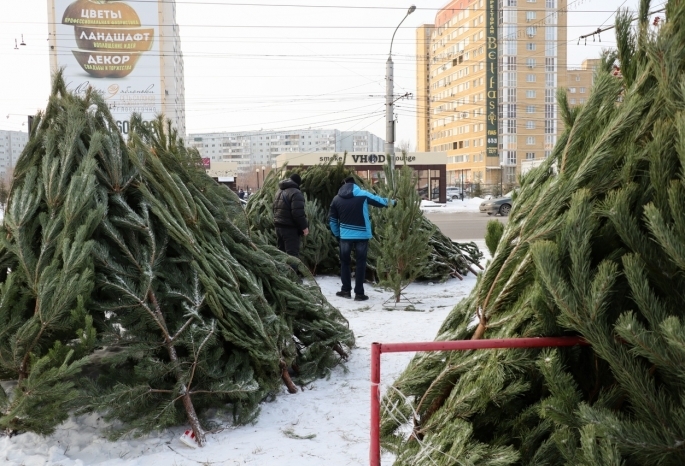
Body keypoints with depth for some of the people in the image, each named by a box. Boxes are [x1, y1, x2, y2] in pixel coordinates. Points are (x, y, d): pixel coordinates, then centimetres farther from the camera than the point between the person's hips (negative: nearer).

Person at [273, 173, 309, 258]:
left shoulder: (279, 191, 16)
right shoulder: (295, 193, -14)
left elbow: (275, 209, 22)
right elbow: (298, 213, -22)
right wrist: (304, 226, -14)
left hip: (278, 226, 9)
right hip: (290, 228, -9)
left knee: (281, 252, 17)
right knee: (292, 253, -10)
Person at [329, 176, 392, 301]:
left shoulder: (337, 199, 6)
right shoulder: (363, 195, -2)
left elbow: (332, 219, 7)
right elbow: (379, 201, 6)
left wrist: (337, 234, 17)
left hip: (345, 235, 2)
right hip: (362, 235, -2)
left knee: (344, 262, 15)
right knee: (361, 263, 4)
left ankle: (346, 290, 18)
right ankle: (359, 293, 4)